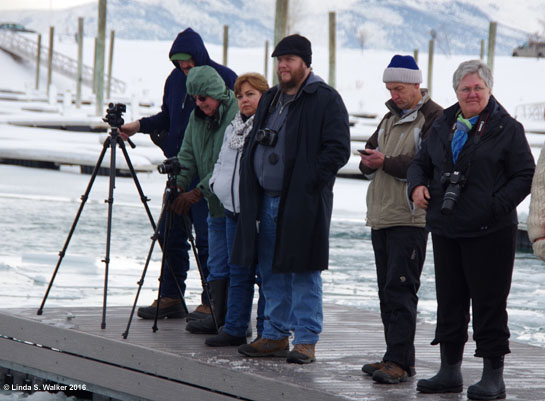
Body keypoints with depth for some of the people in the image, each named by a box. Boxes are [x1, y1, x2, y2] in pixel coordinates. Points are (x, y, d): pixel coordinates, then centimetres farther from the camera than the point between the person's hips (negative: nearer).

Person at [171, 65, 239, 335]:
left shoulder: (238, 115, -16)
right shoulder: (197, 117, 10)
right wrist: (178, 185, -8)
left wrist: (198, 192, -22)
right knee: (217, 266, 10)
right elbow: (188, 156, 10)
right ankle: (220, 316, 17)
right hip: (217, 205, 8)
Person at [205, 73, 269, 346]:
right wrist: (216, 183, 11)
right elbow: (222, 160, 27)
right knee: (238, 274, 13)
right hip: (233, 211, 8)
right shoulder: (233, 127, 16)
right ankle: (234, 329, 19)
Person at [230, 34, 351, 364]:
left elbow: (338, 150, -13)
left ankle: (306, 341, -1)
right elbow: (255, 145, 26)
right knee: (271, 273, 12)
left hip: (303, 202, -8)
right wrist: (251, 182, 13)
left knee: (303, 272, -5)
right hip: (267, 199, 8)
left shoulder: (325, 100, -7)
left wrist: (308, 182, -16)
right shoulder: (270, 99, 17)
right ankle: (276, 335, 21)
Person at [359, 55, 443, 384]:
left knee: (401, 289, -12)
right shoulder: (392, 116, 21)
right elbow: (371, 153, 22)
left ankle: (399, 361, -13)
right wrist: (369, 162, -1)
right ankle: (398, 358, 15)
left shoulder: (434, 119, -7)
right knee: (388, 291, 10)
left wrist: (386, 163, -17)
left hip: (410, 219, -9)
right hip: (381, 217, 9)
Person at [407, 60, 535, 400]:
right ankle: (450, 370, 22)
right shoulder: (443, 126, 14)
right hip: (446, 229, 6)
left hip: (490, 232, -6)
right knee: (449, 301, 12)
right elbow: (421, 163, 23)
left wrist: (496, 206, -16)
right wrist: (417, 186, 1)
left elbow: (525, 176, -6)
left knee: (489, 303, -3)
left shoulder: (507, 129, -3)